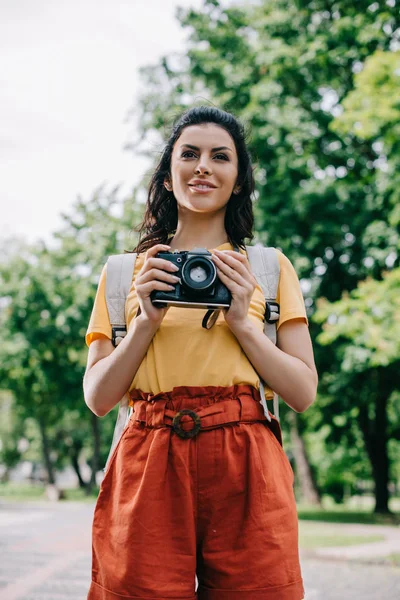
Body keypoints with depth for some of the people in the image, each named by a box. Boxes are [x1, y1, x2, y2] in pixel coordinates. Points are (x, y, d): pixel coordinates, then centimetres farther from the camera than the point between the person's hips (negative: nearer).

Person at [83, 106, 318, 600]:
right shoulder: (125, 271, 14)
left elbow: (304, 393, 7)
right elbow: (97, 398, 8)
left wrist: (242, 322, -6)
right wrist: (147, 320, -5)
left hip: (244, 469, 0)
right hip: (148, 465, 0)